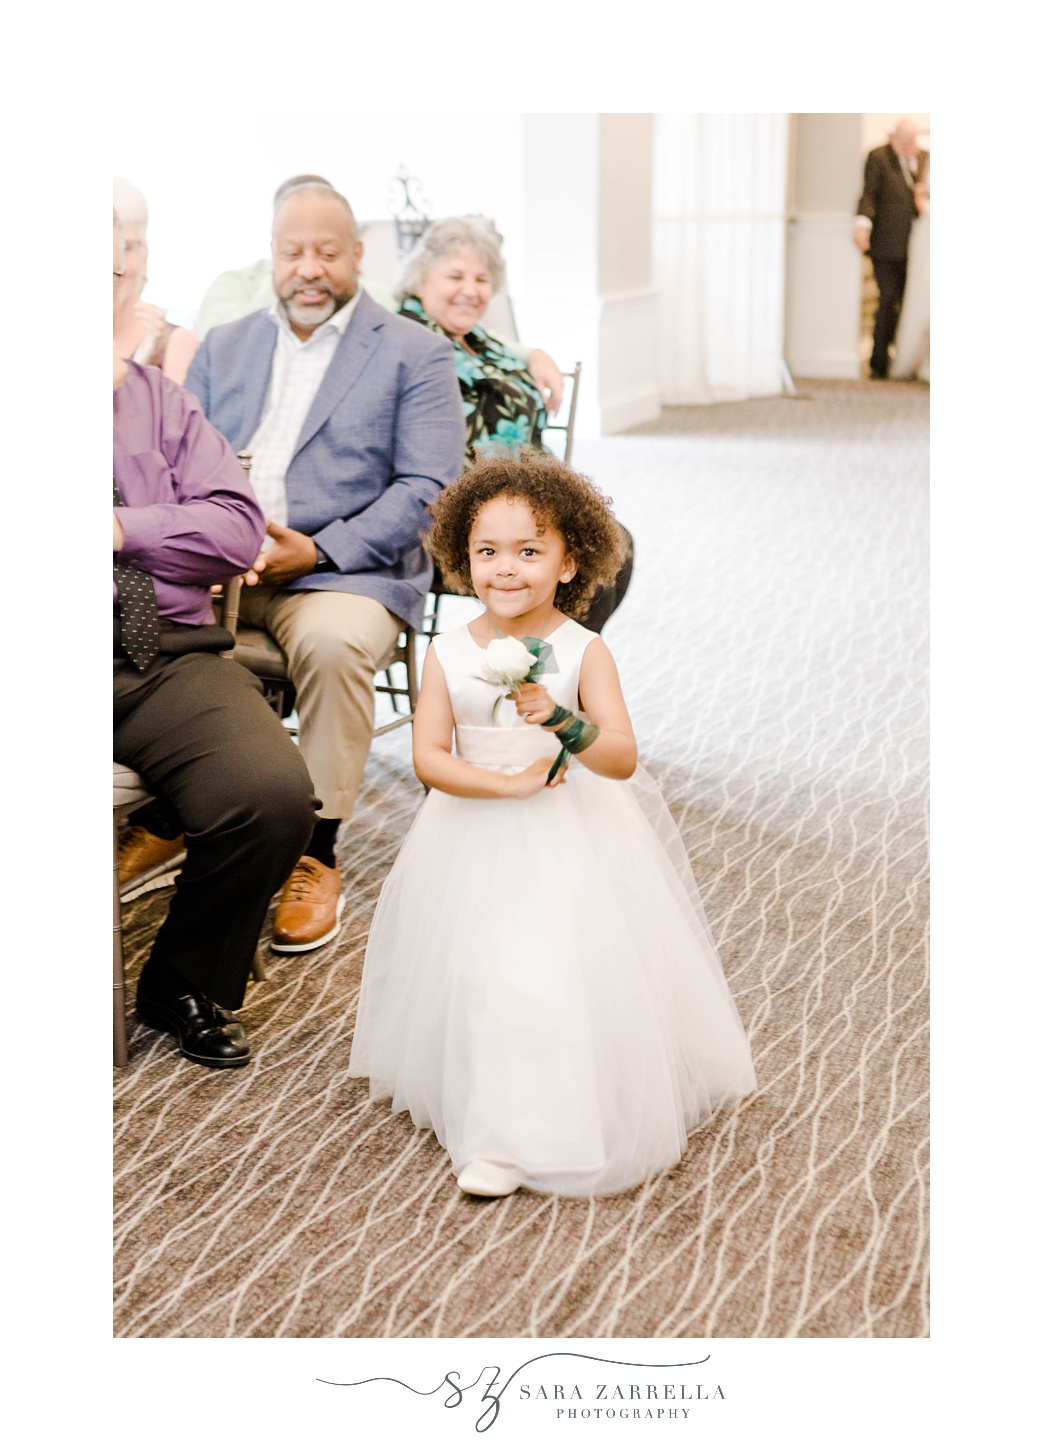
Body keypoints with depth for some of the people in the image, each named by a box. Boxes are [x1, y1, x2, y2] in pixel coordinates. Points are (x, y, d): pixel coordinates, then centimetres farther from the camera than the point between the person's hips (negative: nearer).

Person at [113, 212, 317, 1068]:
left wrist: (123, 530, -4)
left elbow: (238, 529, 9)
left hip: (169, 654, 3)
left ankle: (188, 987, 3)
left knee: (274, 794, -25)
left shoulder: (158, 395, 21)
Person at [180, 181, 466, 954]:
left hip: (342, 568, -3)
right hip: (216, 566, 4)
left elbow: (428, 488, -3)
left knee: (333, 642, -37)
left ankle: (317, 855, -21)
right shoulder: (223, 347, 22)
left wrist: (318, 550, -15)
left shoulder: (414, 353, 7)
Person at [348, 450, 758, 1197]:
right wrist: (507, 784, -21)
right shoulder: (450, 652, -4)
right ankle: (493, 1127, 29)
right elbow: (429, 757, -9)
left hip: (570, 840, -3)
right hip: (475, 841, 3)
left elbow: (623, 760, -17)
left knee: (554, 974, -9)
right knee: (476, 975, 8)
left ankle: (511, 1136, 6)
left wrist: (562, 720, -34)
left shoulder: (583, 651, -11)